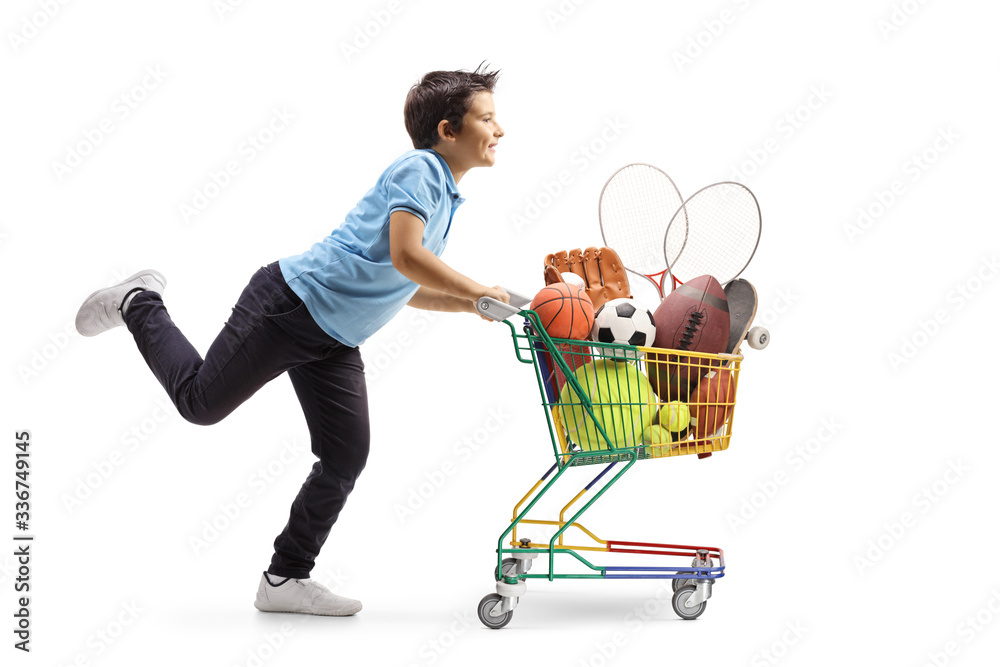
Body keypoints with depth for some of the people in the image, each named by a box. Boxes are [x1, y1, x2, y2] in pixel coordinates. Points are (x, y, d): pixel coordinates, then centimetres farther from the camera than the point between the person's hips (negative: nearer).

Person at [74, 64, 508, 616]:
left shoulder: (446, 195, 14)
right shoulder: (419, 169, -15)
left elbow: (403, 289, 19)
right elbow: (405, 256, -31)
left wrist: (474, 305, 8)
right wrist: (481, 292, -23)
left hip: (335, 342, 9)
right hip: (291, 302, -9)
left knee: (346, 457, 3)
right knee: (201, 401, 2)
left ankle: (287, 578, 12)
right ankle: (139, 305, 26)